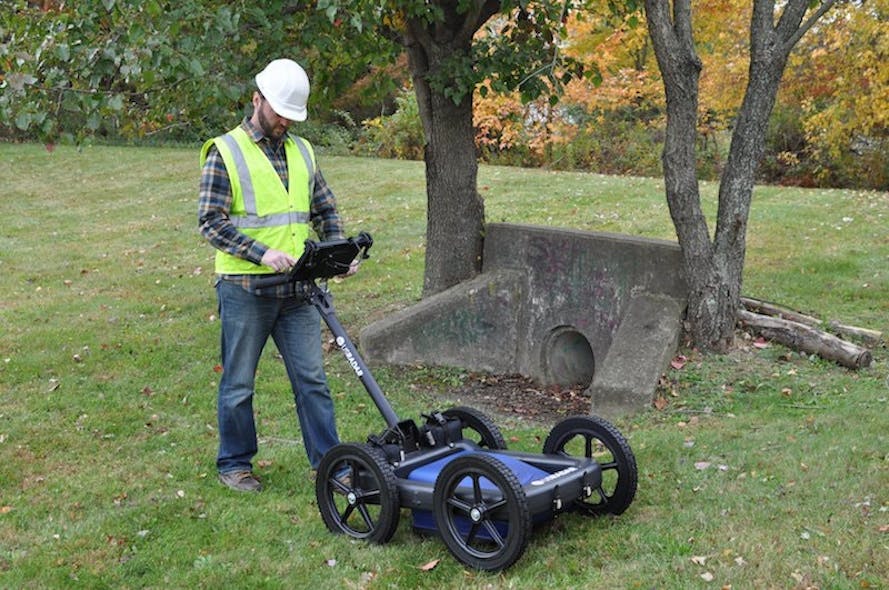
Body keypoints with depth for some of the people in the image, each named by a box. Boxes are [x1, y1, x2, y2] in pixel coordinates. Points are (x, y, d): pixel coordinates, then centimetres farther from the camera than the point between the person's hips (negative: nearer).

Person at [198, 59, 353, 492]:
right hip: (245, 290, -5)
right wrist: (261, 253, -23)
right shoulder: (225, 152, -6)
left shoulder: (302, 151, 13)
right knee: (239, 382, 7)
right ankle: (234, 464, 21)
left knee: (312, 378, 7)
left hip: (297, 289, 5)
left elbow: (325, 209, 20)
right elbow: (210, 221, -12)